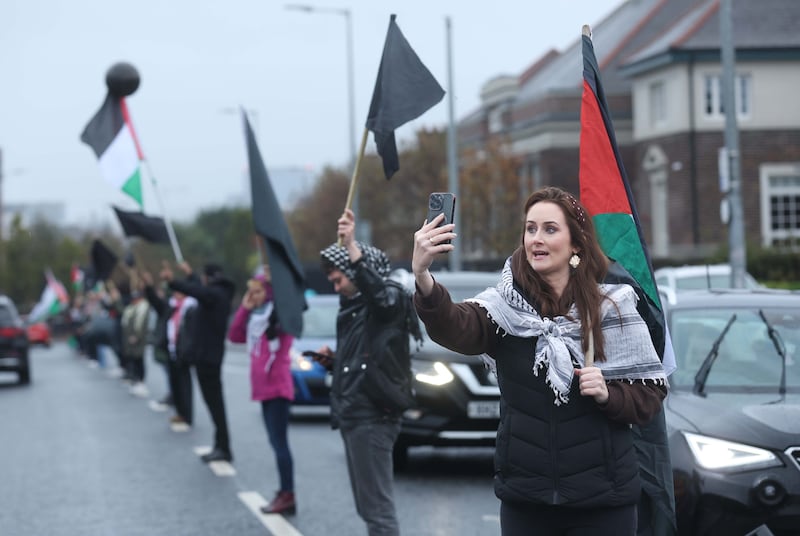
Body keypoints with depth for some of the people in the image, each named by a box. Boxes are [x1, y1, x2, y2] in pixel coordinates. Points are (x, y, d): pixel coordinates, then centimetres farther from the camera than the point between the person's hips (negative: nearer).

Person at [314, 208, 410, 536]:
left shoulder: (390, 301, -8)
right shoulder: (354, 309, 20)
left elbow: (376, 289, -34)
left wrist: (351, 245, -40)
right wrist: (332, 361, 8)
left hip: (372, 419, -10)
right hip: (352, 417, 10)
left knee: (378, 508, -10)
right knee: (368, 507, 13)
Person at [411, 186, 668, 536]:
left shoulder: (612, 308, -2)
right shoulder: (505, 305, -2)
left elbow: (650, 396, 1)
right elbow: (455, 327, -23)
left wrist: (608, 394, -19)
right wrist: (422, 277, -41)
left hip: (602, 498, -1)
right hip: (524, 498, 1)